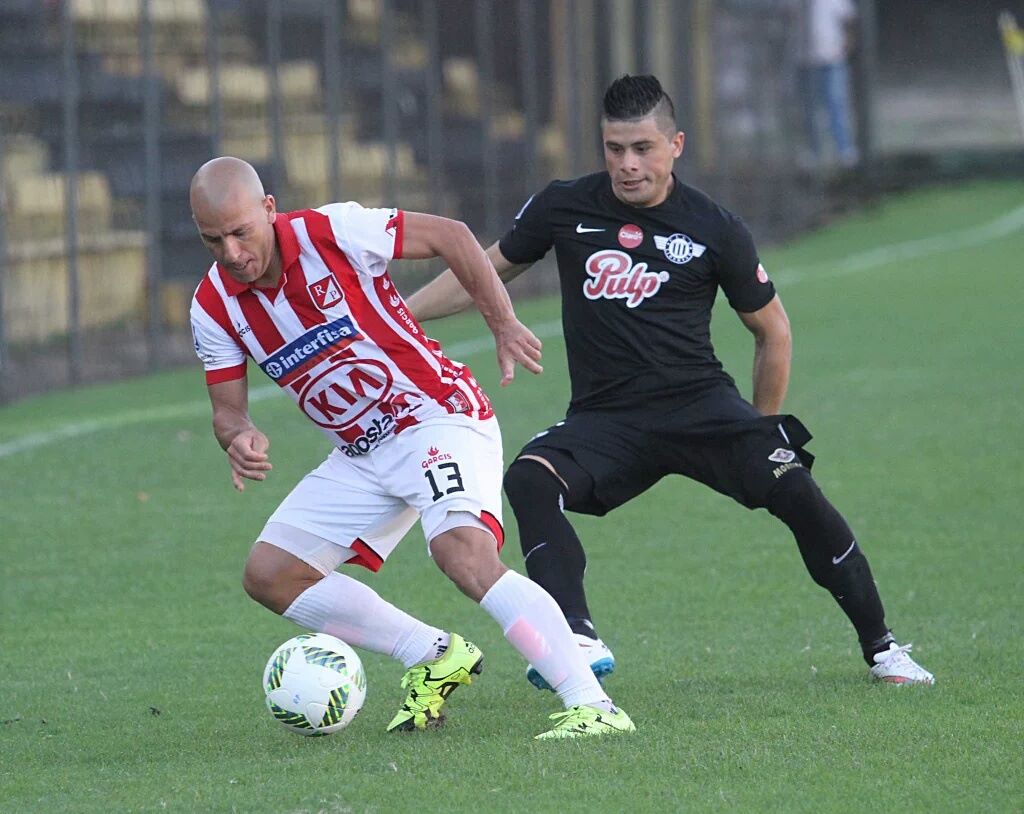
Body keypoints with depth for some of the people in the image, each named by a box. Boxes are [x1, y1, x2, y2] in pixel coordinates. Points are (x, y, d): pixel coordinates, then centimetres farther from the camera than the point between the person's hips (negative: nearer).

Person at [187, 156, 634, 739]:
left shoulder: (332, 233, -19)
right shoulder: (214, 307, -3)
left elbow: (450, 236, -9)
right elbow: (227, 408, 2)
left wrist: (504, 325, -15)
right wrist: (239, 437, -22)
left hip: (438, 417, -7)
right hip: (360, 456, 7)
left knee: (462, 550, -31)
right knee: (268, 575, 0)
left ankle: (593, 706, -36)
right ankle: (436, 657, 10)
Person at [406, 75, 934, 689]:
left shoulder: (715, 230, -2)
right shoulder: (564, 209, 3)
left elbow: (771, 329, 10)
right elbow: (488, 271, 17)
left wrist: (764, 431, 12)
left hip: (701, 406, -1)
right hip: (604, 418, 1)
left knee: (794, 489, -21)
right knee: (529, 479, -28)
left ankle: (881, 648, -5)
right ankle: (580, 639, -34)